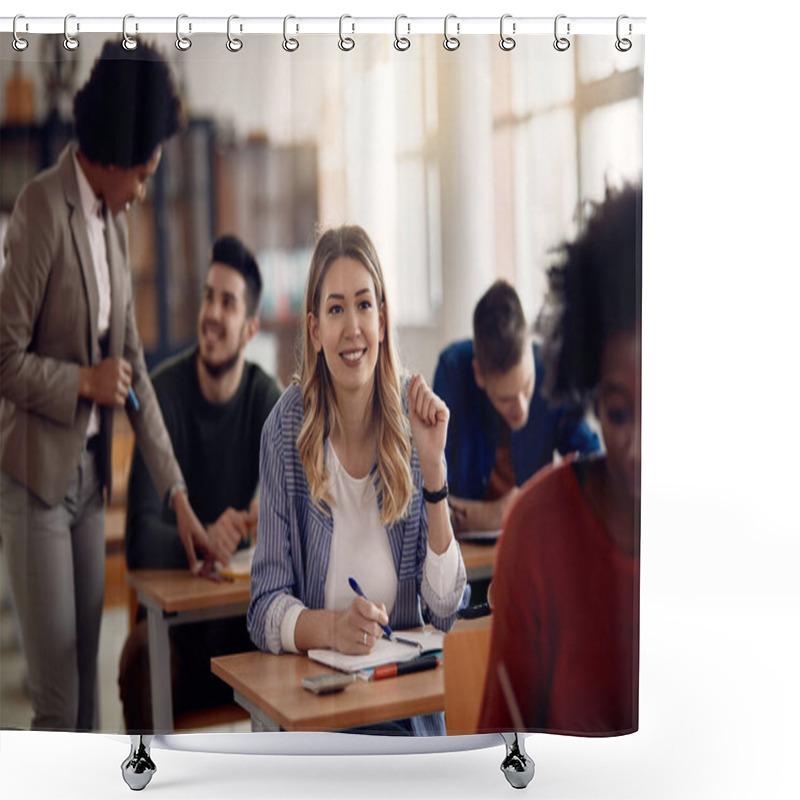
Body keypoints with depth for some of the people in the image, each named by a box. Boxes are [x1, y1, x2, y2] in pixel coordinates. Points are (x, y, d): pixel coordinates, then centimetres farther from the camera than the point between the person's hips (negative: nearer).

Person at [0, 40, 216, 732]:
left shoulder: (114, 219, 9)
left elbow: (134, 364, 11)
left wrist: (178, 494, 9)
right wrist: (84, 381, -13)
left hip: (91, 471, 7)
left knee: (87, 688, 15)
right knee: (56, 700, -1)